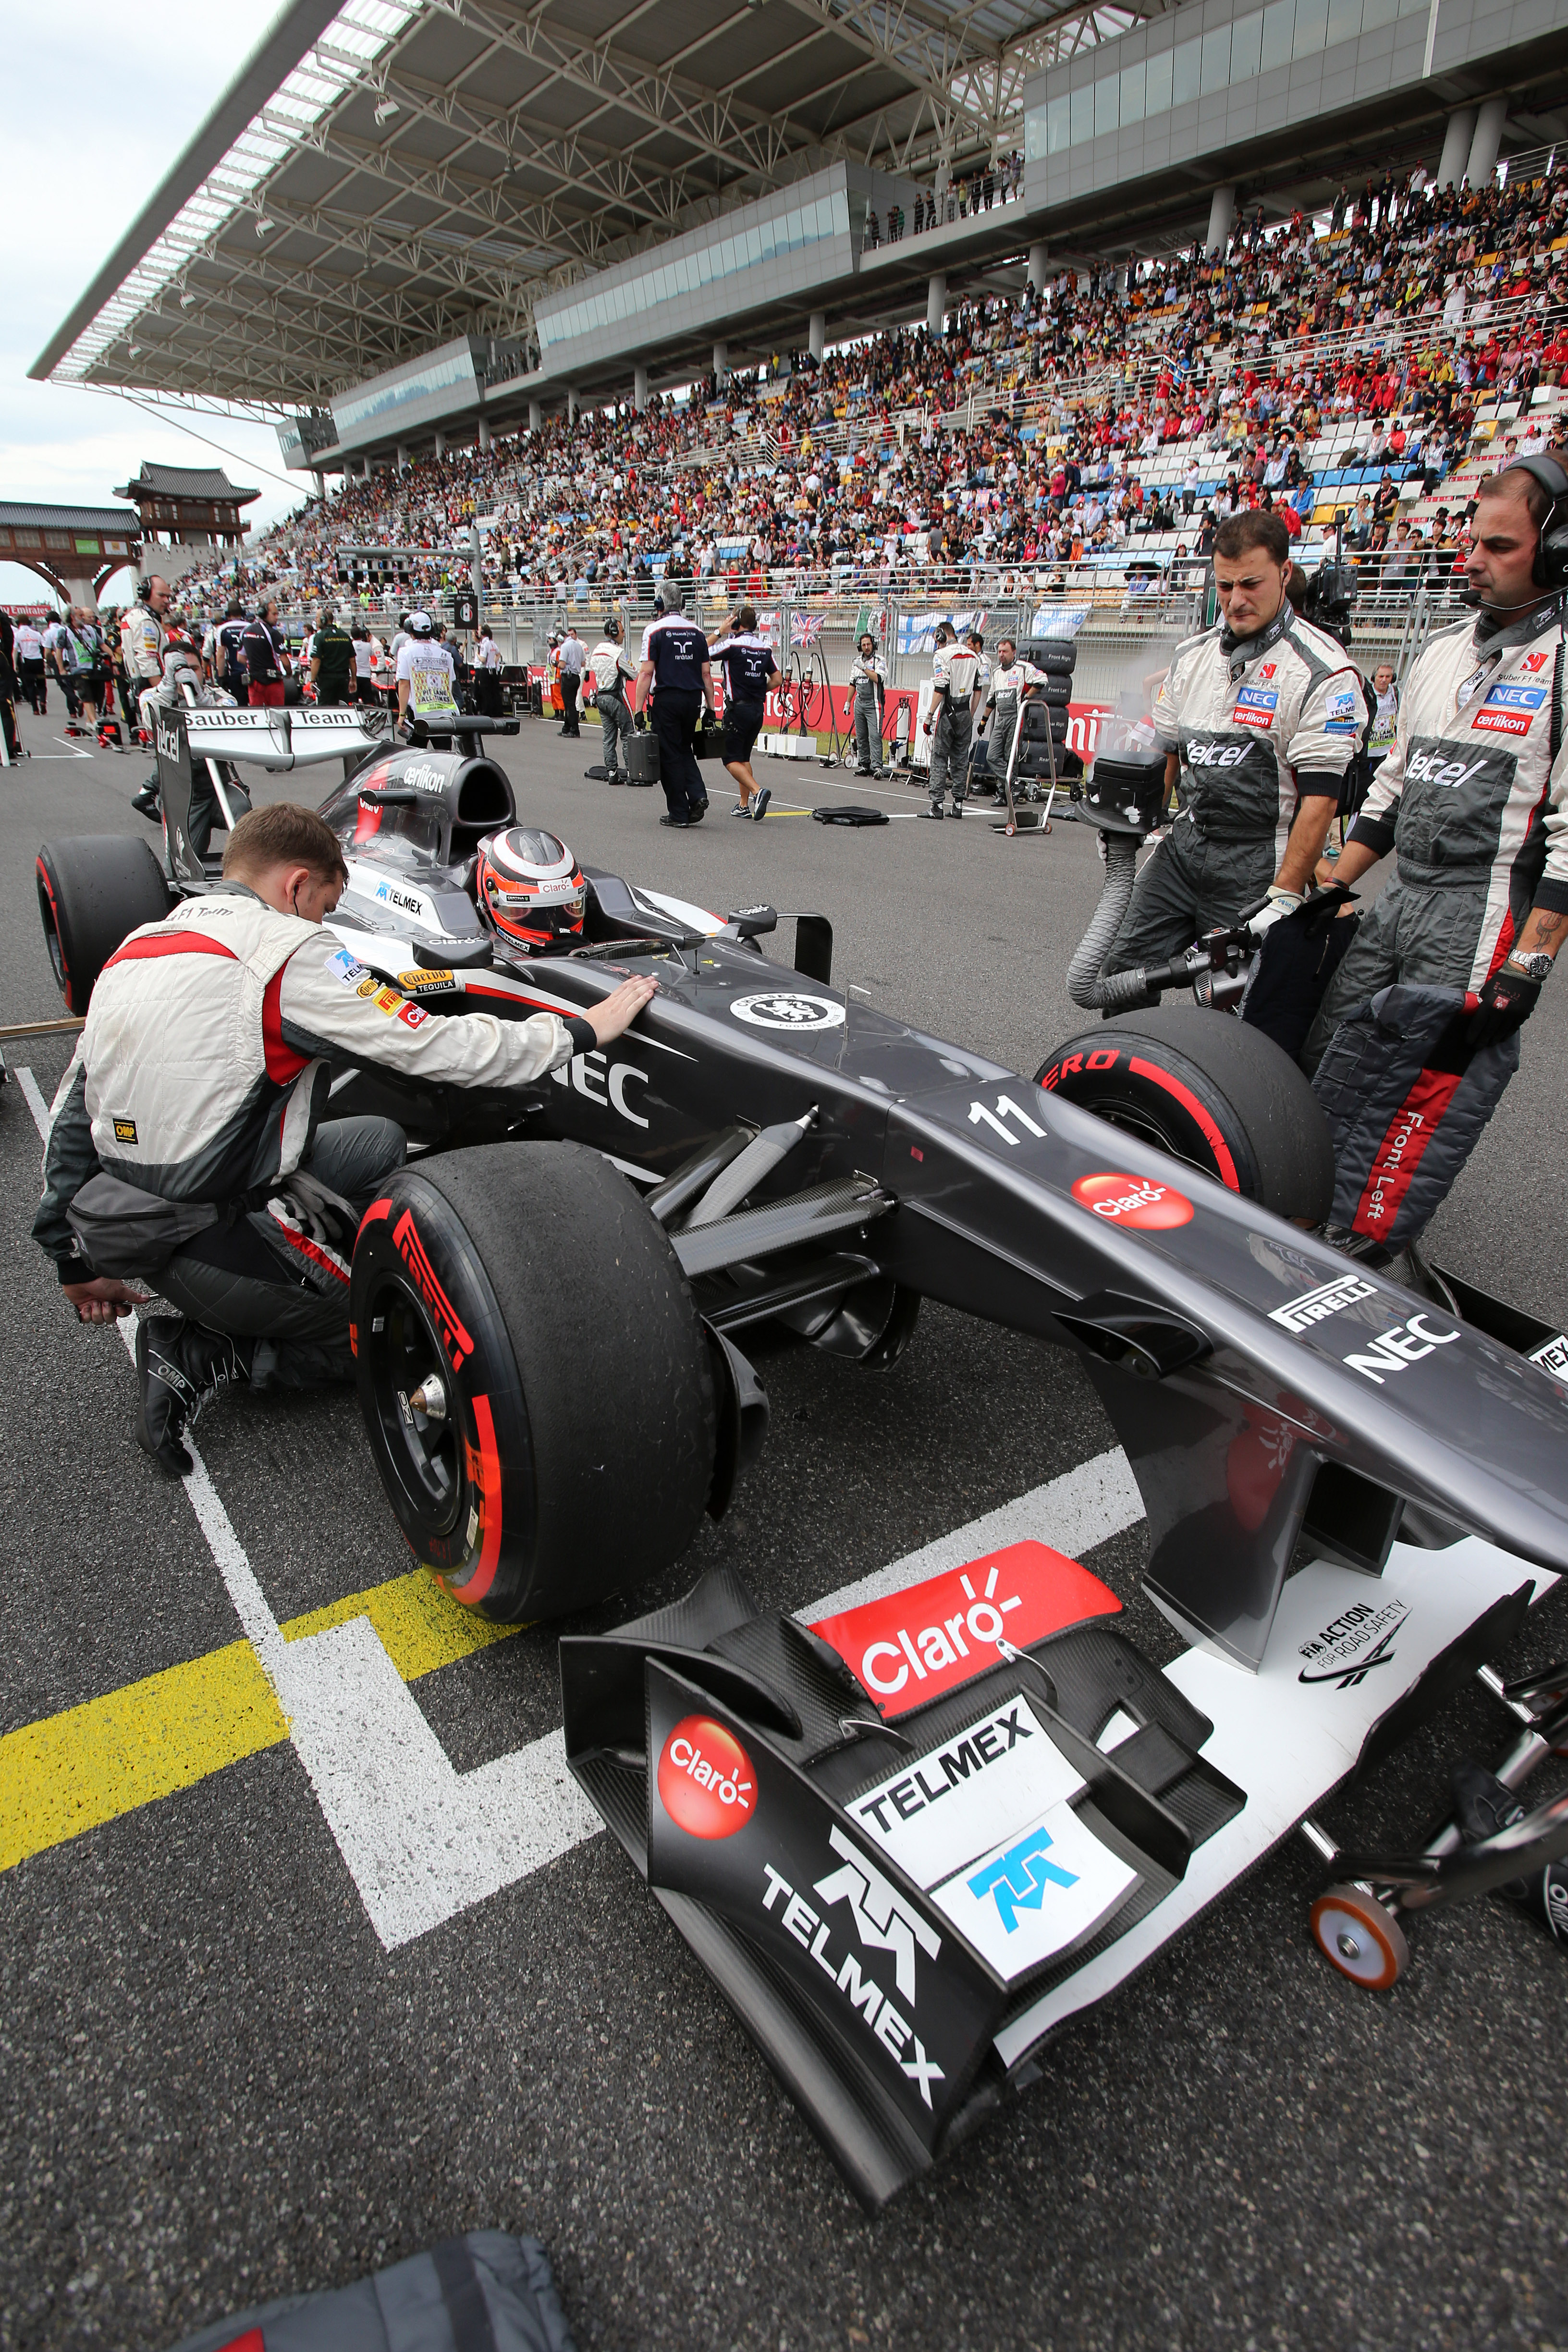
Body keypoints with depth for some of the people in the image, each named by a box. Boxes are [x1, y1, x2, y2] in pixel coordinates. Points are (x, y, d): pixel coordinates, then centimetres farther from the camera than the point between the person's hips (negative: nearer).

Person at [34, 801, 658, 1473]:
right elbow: (438, 1050, -13)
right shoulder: (287, 949, -12)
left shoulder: (134, 947, 12)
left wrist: (76, 1260, 25)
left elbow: (73, 1120, 15)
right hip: (220, 1241, -9)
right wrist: (581, 1029, -1)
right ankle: (201, 1356, 0)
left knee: (379, 1143, 24)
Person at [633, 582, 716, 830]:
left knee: (670, 756, 4)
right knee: (684, 750, 21)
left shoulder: (654, 630, -6)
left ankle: (679, 814, 7)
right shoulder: (696, 631, 7)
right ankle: (698, 795, 1)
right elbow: (706, 673, 8)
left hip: (667, 700, -4)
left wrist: (638, 710, -9)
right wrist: (710, 708, 14)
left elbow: (647, 673, -11)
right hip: (693, 699, 5)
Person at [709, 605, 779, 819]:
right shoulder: (766, 648, 6)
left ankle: (757, 791, -23)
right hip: (759, 709, 6)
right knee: (744, 757, 17)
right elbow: (777, 680, 7)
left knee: (732, 759, -2)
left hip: (738, 708, -6)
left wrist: (721, 632, 5)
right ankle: (744, 805, 16)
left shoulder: (733, 645, -11)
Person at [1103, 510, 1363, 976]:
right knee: (1125, 971, -2)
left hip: (1259, 864, -5)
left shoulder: (1323, 671, -9)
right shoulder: (1192, 655, 11)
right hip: (1182, 846, 6)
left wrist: (1284, 897, -19)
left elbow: (1320, 798, -14)